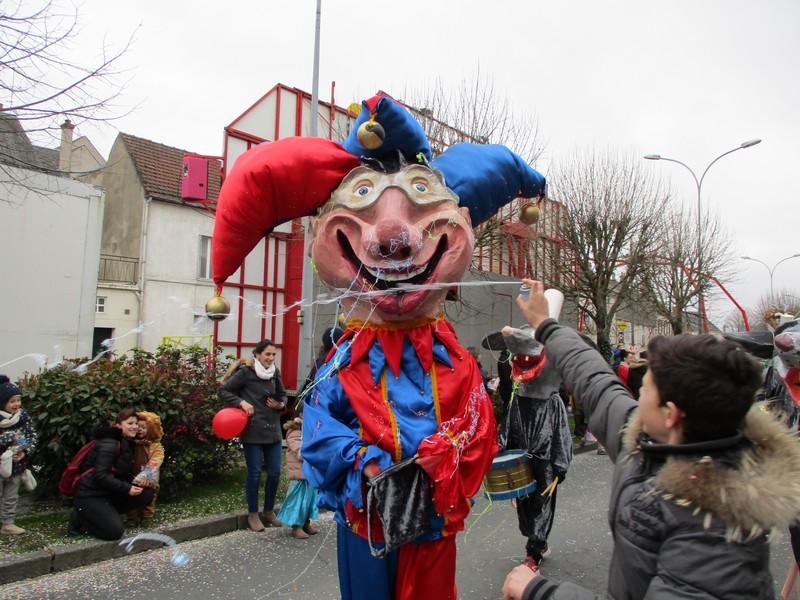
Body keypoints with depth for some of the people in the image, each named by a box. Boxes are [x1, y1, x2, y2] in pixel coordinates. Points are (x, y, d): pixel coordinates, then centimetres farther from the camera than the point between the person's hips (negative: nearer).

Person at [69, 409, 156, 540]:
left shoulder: (126, 444, 11)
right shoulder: (109, 444, -17)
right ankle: (80, 518, 2)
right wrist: (127, 488, -23)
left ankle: (106, 513, 2)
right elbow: (100, 476, -25)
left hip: (108, 493, 9)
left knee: (148, 492, -5)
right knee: (115, 531, -20)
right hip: (90, 495, -9)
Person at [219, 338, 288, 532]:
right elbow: (223, 390, -5)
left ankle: (269, 511, 26)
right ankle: (253, 515, 20)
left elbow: (282, 395, 19)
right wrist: (241, 402, -16)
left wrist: (281, 404, -2)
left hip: (272, 430, 5)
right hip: (253, 430, -5)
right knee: (254, 472, 2)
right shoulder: (245, 372, -8)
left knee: (275, 472, 7)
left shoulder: (275, 373, 6)